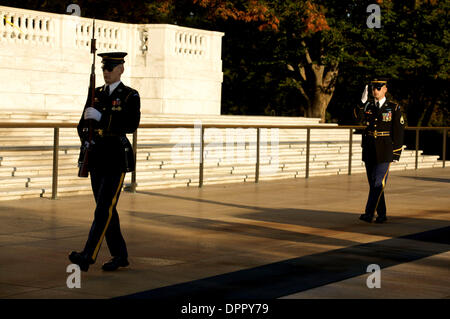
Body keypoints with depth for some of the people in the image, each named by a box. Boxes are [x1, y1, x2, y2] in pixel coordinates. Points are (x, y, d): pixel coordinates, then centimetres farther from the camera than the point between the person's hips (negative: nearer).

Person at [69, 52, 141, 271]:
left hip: (116, 157, -6)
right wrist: (86, 139, -10)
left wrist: (101, 116, -25)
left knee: (104, 208, -12)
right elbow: (83, 124, 12)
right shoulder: (95, 94, 13)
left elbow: (131, 125, -19)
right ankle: (120, 255, 19)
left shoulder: (130, 96, -4)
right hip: (96, 158, 6)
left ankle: (87, 257, -18)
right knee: (106, 209, 9)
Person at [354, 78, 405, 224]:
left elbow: (399, 131, 0)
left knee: (378, 182, -12)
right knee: (373, 183, 8)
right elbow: (359, 117, -15)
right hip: (369, 151, 4)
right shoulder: (368, 105, 7)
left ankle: (369, 213, -13)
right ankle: (381, 215, 17)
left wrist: (396, 153, -4)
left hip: (384, 152, -4)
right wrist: (363, 101, -28)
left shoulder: (394, 108, -1)